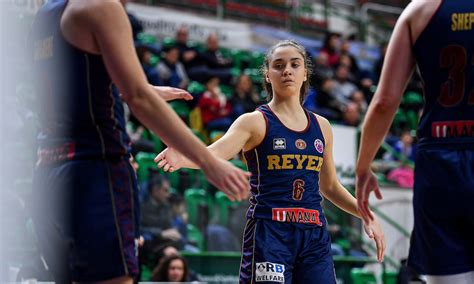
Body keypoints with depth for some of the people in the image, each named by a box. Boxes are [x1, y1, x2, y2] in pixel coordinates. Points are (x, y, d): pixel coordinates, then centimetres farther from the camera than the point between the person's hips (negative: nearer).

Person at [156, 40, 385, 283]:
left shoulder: (321, 126, 14)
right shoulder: (255, 122, -1)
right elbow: (215, 153, -20)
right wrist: (185, 157, -42)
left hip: (315, 235, 5)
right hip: (269, 233, -5)